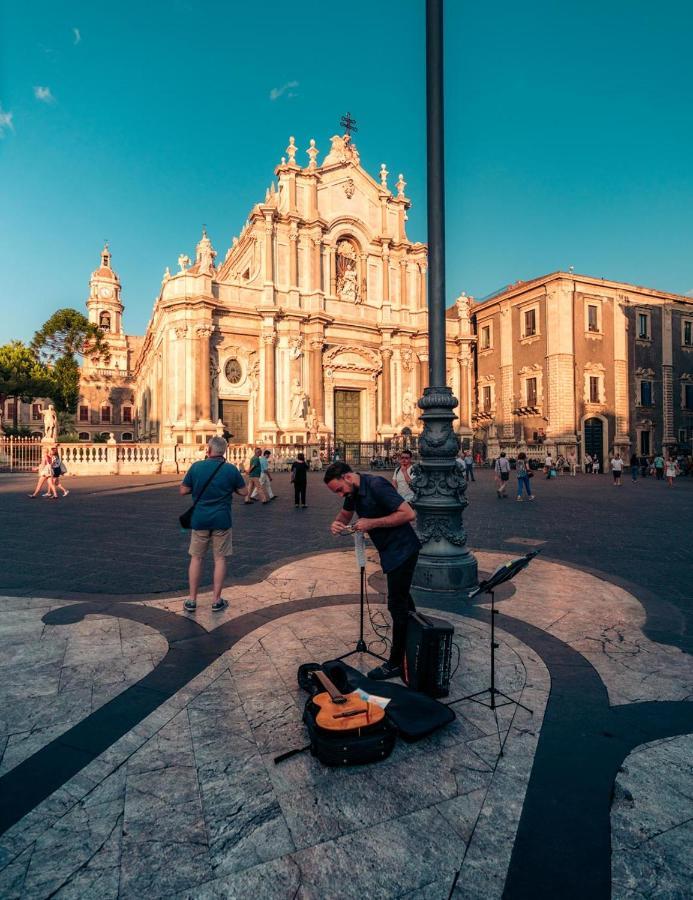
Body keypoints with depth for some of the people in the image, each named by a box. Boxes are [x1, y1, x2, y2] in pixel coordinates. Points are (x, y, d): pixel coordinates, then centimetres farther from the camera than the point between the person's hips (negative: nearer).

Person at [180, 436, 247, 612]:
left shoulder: (196, 466, -6)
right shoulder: (231, 469, -7)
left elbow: (183, 490, 0)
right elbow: (243, 492, 0)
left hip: (200, 519, 1)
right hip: (221, 520, -1)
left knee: (196, 558, 13)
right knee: (220, 559, 8)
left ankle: (192, 600, 17)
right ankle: (216, 600, 14)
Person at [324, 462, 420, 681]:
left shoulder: (376, 485, -25)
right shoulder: (353, 491, 2)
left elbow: (409, 514, -28)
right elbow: (345, 515, 17)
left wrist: (372, 523, -26)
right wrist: (337, 524, -7)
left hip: (402, 550, -10)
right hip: (390, 550, 10)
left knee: (397, 604, -3)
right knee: (402, 597, 24)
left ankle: (396, 663, 9)